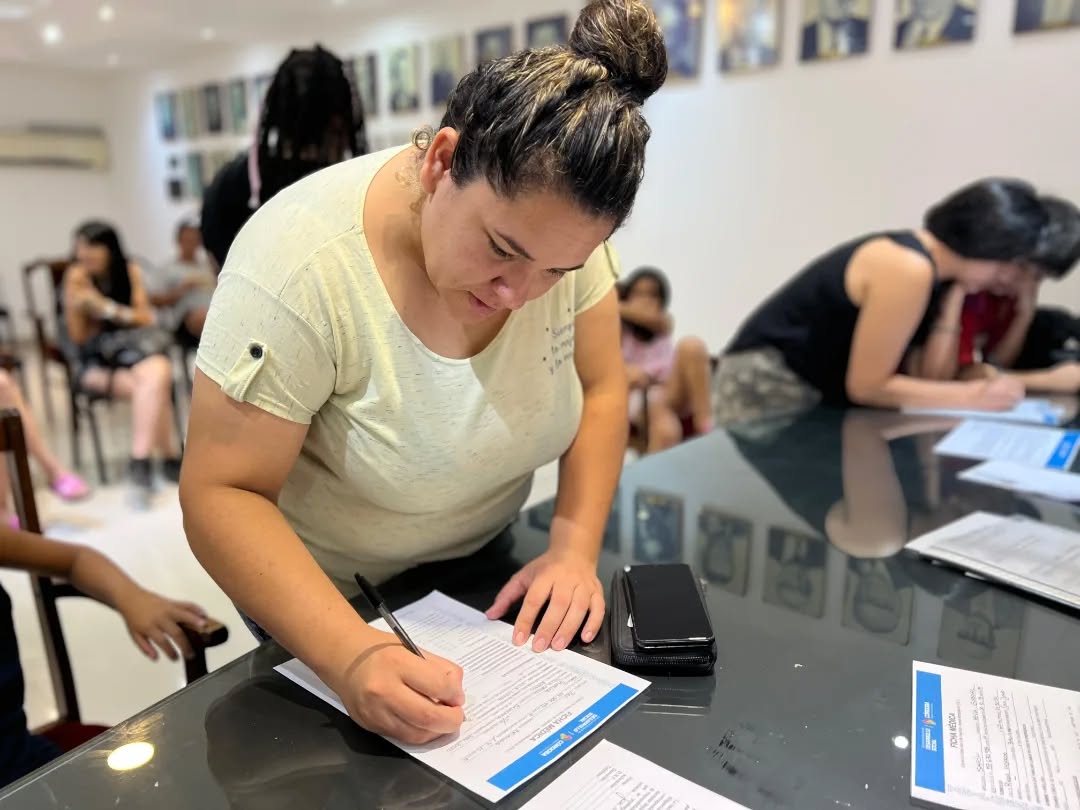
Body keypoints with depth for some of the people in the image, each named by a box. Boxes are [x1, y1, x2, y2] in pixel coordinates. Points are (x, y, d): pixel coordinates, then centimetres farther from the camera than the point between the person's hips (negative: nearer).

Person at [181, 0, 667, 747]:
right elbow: (222, 495, -28)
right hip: (324, 595, -3)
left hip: (488, 565, 4)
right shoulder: (300, 265, -33)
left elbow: (600, 390, -9)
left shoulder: (555, 229, -19)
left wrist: (576, 550, -21)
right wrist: (351, 656, -40)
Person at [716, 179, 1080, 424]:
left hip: (820, 392, 9)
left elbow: (923, 376, 0)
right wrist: (970, 396, -18)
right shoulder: (908, 268, -24)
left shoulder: (938, 269, 4)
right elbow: (866, 386, -21)